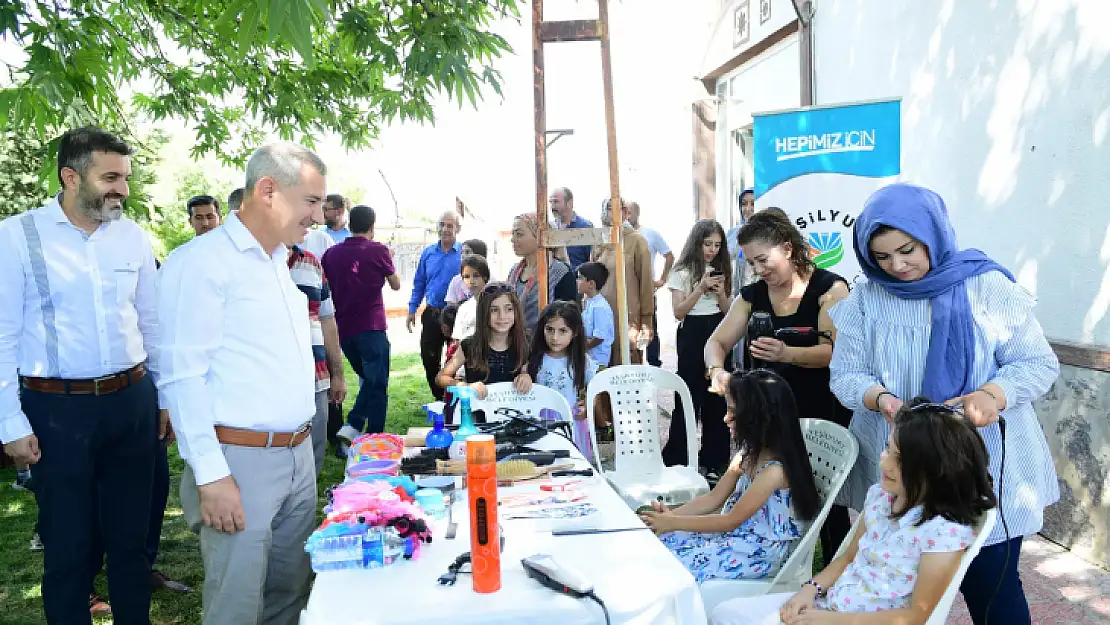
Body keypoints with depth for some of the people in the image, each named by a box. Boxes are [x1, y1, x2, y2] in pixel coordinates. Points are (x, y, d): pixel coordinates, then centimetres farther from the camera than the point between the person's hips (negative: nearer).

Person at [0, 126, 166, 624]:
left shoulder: (134, 236, 4)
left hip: (132, 402, 3)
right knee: (70, 544, 10)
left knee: (131, 535, 13)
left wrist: (166, 395, 12)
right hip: (57, 410, -3)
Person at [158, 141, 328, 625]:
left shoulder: (280, 262, 15)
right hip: (241, 461, -8)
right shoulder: (201, 262, -13)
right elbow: (182, 376, -18)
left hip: (298, 454, 8)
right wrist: (210, 474, -20)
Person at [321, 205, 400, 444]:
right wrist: (387, 261, 25)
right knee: (377, 386, 3)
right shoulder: (378, 250, -6)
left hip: (343, 329, 5)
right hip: (372, 328, -5)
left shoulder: (331, 253, 5)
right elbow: (396, 285, 8)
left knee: (368, 380, 21)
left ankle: (352, 427, 7)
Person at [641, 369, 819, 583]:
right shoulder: (749, 453, 2)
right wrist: (671, 515, -9)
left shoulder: (774, 470, -26)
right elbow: (714, 498, 5)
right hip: (736, 532, 8)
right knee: (662, 540, 0)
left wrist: (674, 522, -16)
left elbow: (731, 520, -21)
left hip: (760, 552, -8)